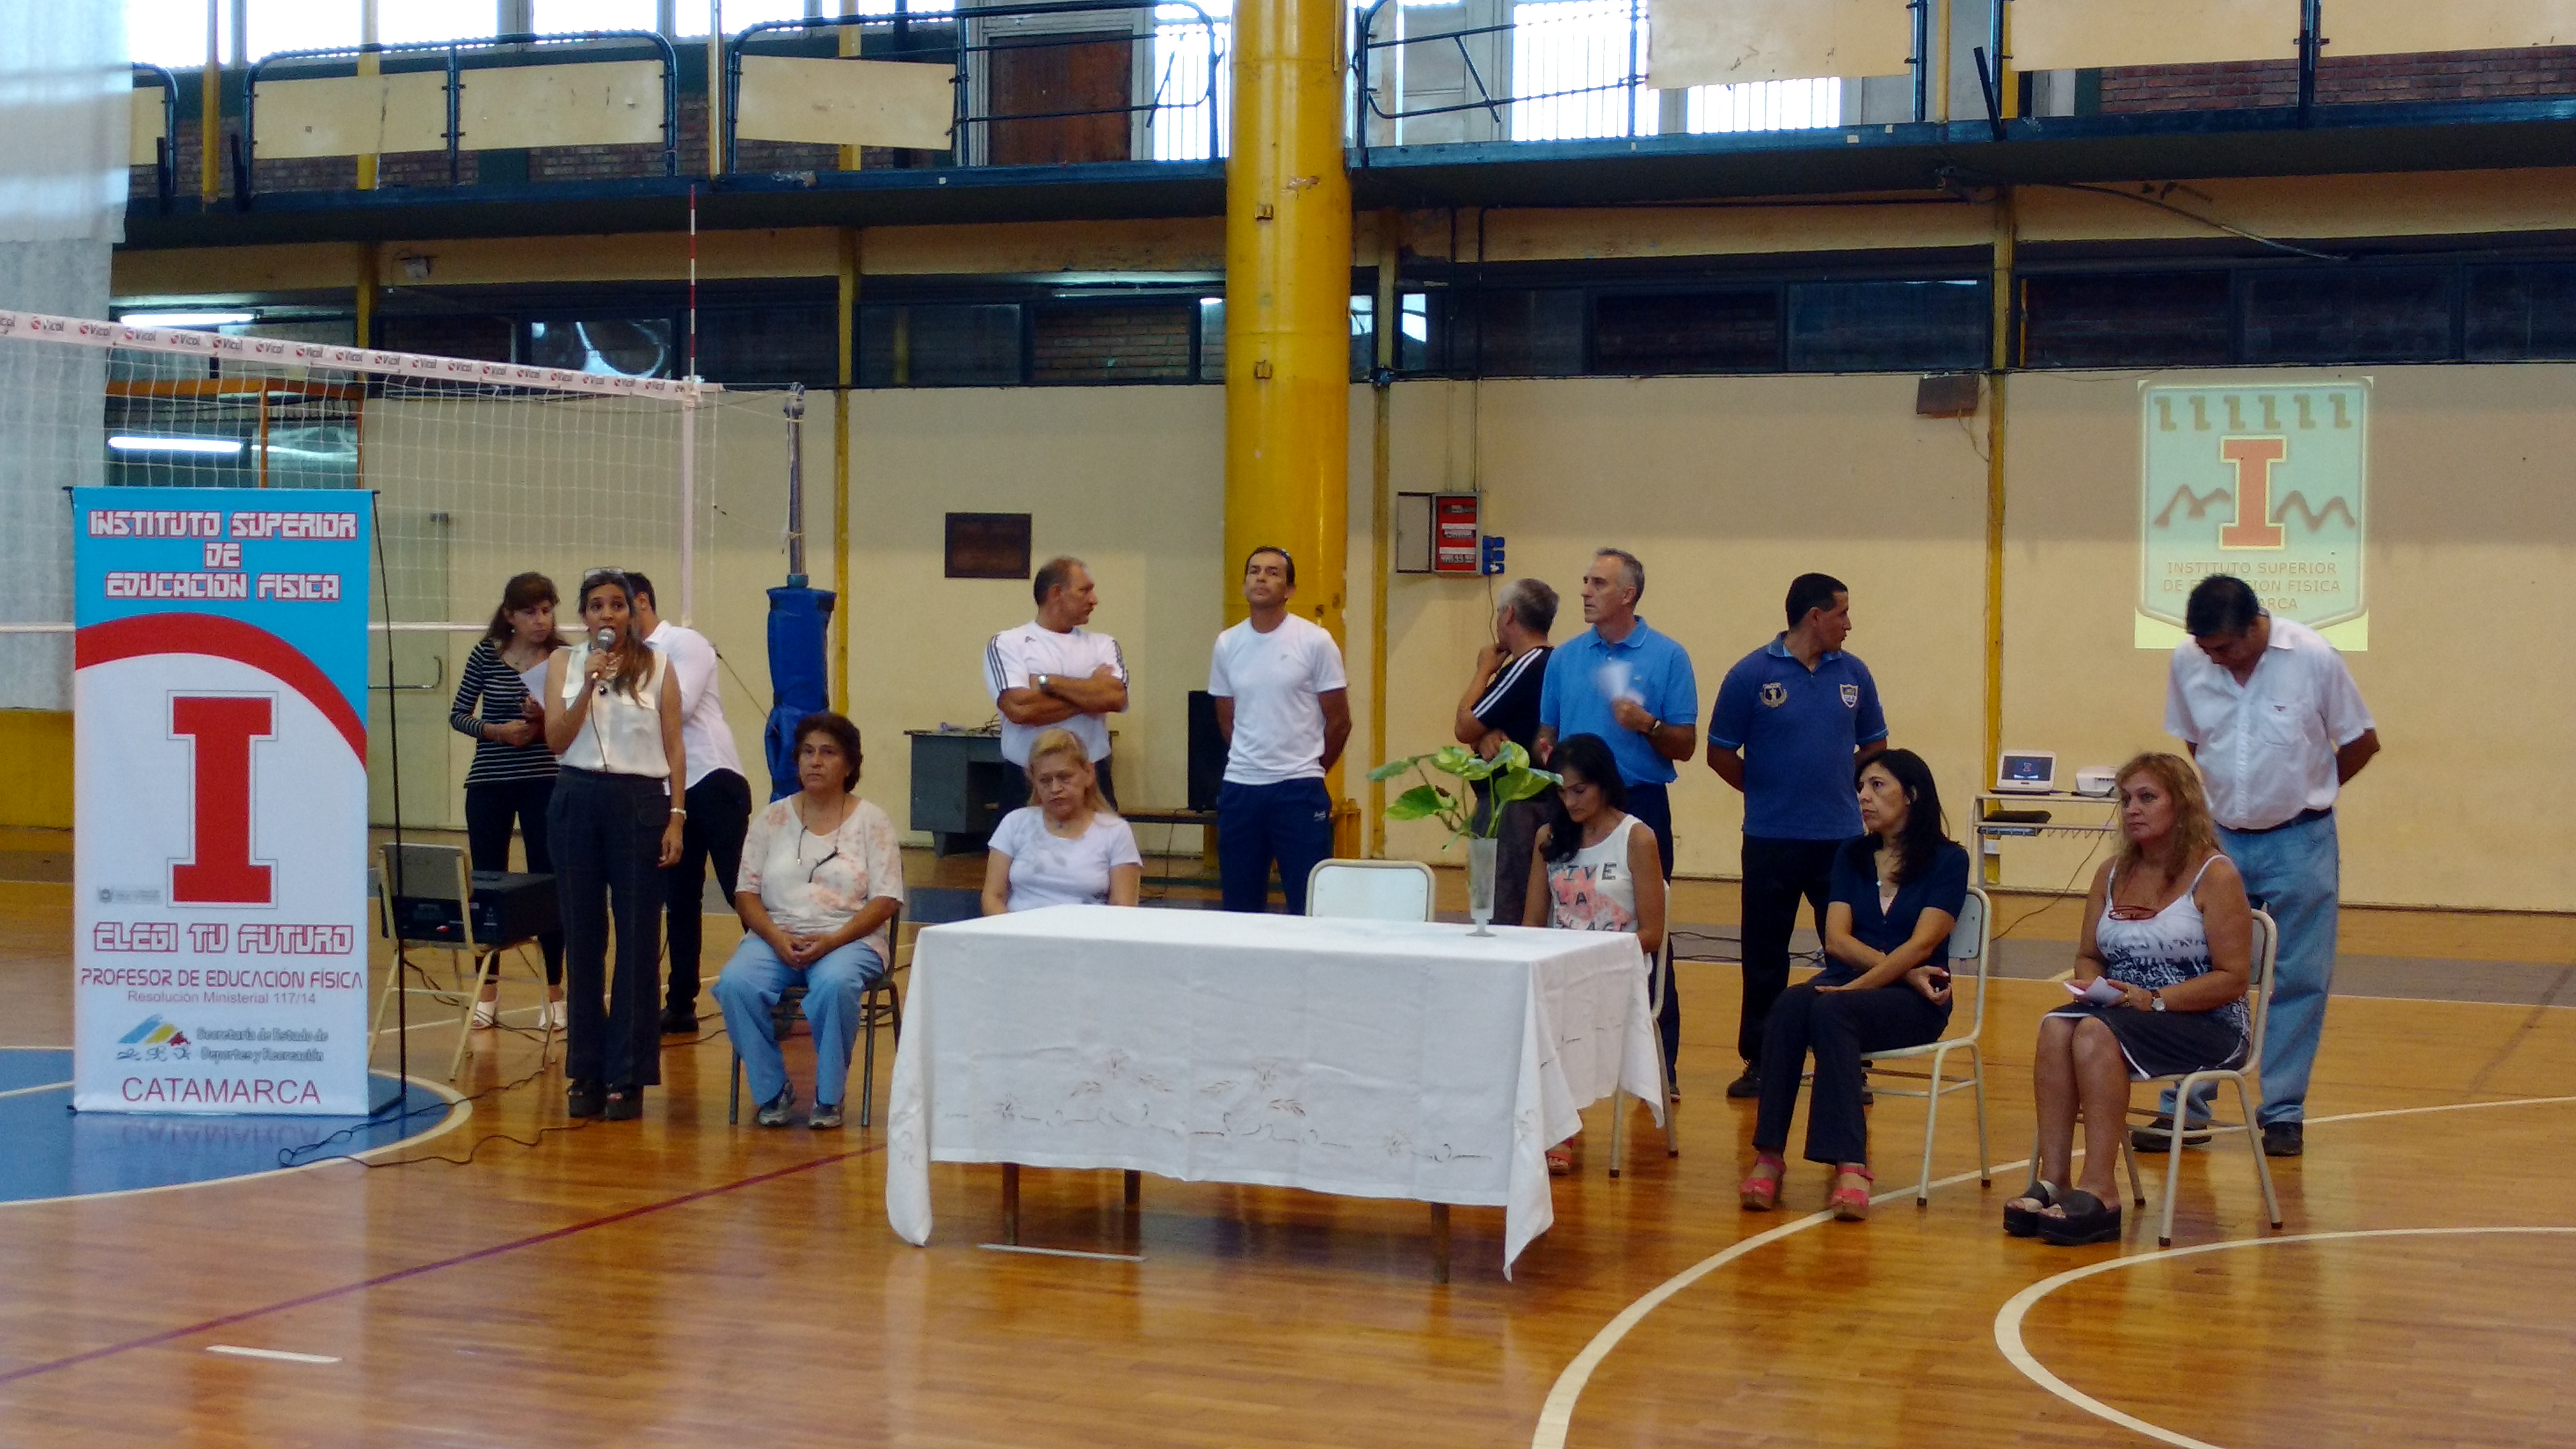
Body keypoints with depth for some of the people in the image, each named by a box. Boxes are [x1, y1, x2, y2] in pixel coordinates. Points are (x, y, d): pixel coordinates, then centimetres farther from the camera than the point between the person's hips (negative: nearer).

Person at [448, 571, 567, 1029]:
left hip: (545, 784, -1)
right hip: (489, 783, 1)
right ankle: (488, 991, 17)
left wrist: (545, 721, -18)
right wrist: (497, 730, -13)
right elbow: (458, 715, 4)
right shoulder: (486, 655, 0)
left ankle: (555, 992, 9)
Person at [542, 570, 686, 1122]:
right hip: (577, 803, 2)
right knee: (582, 937, 5)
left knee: (638, 940, 0)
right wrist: (590, 684, -14)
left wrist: (676, 817, -5)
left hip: (641, 805, -1)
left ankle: (628, 1077, 5)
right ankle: (586, 1073, 13)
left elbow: (674, 748, 3)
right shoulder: (564, 664, 7)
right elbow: (556, 741, -2)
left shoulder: (658, 666, 4)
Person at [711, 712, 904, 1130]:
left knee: (835, 984, -37)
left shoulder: (871, 821, 4)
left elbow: (886, 900, -3)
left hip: (849, 939, -2)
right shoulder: (773, 818, 11)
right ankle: (772, 1092, -10)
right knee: (736, 984, -29)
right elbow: (746, 892, 7)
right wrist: (777, 939, -12)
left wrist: (831, 941, -16)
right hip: (775, 937, 2)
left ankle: (828, 1097, -16)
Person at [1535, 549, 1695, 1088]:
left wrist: (1647, 724, -19)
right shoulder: (1565, 658, 11)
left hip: (1641, 805, -3)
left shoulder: (1667, 658, 0)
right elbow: (1547, 730, 16)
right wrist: (1544, 750, -6)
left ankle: (1660, 1062, 4)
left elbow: (1685, 745, -1)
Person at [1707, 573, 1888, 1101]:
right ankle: (1760, 1060, 18)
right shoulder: (1752, 674, -5)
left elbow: (1874, 745, 17)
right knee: (1764, 956, 7)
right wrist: (1764, 791, 4)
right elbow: (1720, 753, 0)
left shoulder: (1853, 674, 5)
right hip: (1772, 839, -2)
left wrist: (1839, 785, 8)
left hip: (1841, 837, 2)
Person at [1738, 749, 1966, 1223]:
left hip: (1912, 1003, -4)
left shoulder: (1947, 860, 2)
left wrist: (1859, 986, -22)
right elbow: (1836, 939, 4)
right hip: (1846, 984, 4)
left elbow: (1922, 945, -11)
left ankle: (1850, 1165, -42)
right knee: (1789, 1007, -31)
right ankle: (1768, 1154, -37)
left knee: (1830, 1011, -36)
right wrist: (1901, 969, -11)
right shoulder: (1851, 855, 16)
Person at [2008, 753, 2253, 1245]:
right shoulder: (2112, 875, 15)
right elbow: (2088, 955, 18)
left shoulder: (2215, 877, -5)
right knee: (2056, 1026, -27)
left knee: (2097, 1033, -33)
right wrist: (2090, 983, -5)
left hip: (2205, 1025, -6)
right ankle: (2050, 1181, -32)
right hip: (2121, 1013, 6)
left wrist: (2155, 999, -19)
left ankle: (2099, 1192, -36)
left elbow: (2232, 979, -10)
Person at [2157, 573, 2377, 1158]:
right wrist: (2231, 796, 6)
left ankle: (2284, 1113, 12)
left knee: (2300, 981, 4)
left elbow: (2362, 742, -1)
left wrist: (2303, 792, 6)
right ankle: (2184, 1107, 9)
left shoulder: (2314, 659, -14)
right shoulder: (2188, 664, -7)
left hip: (2298, 844, -2)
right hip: (2220, 839, 2)